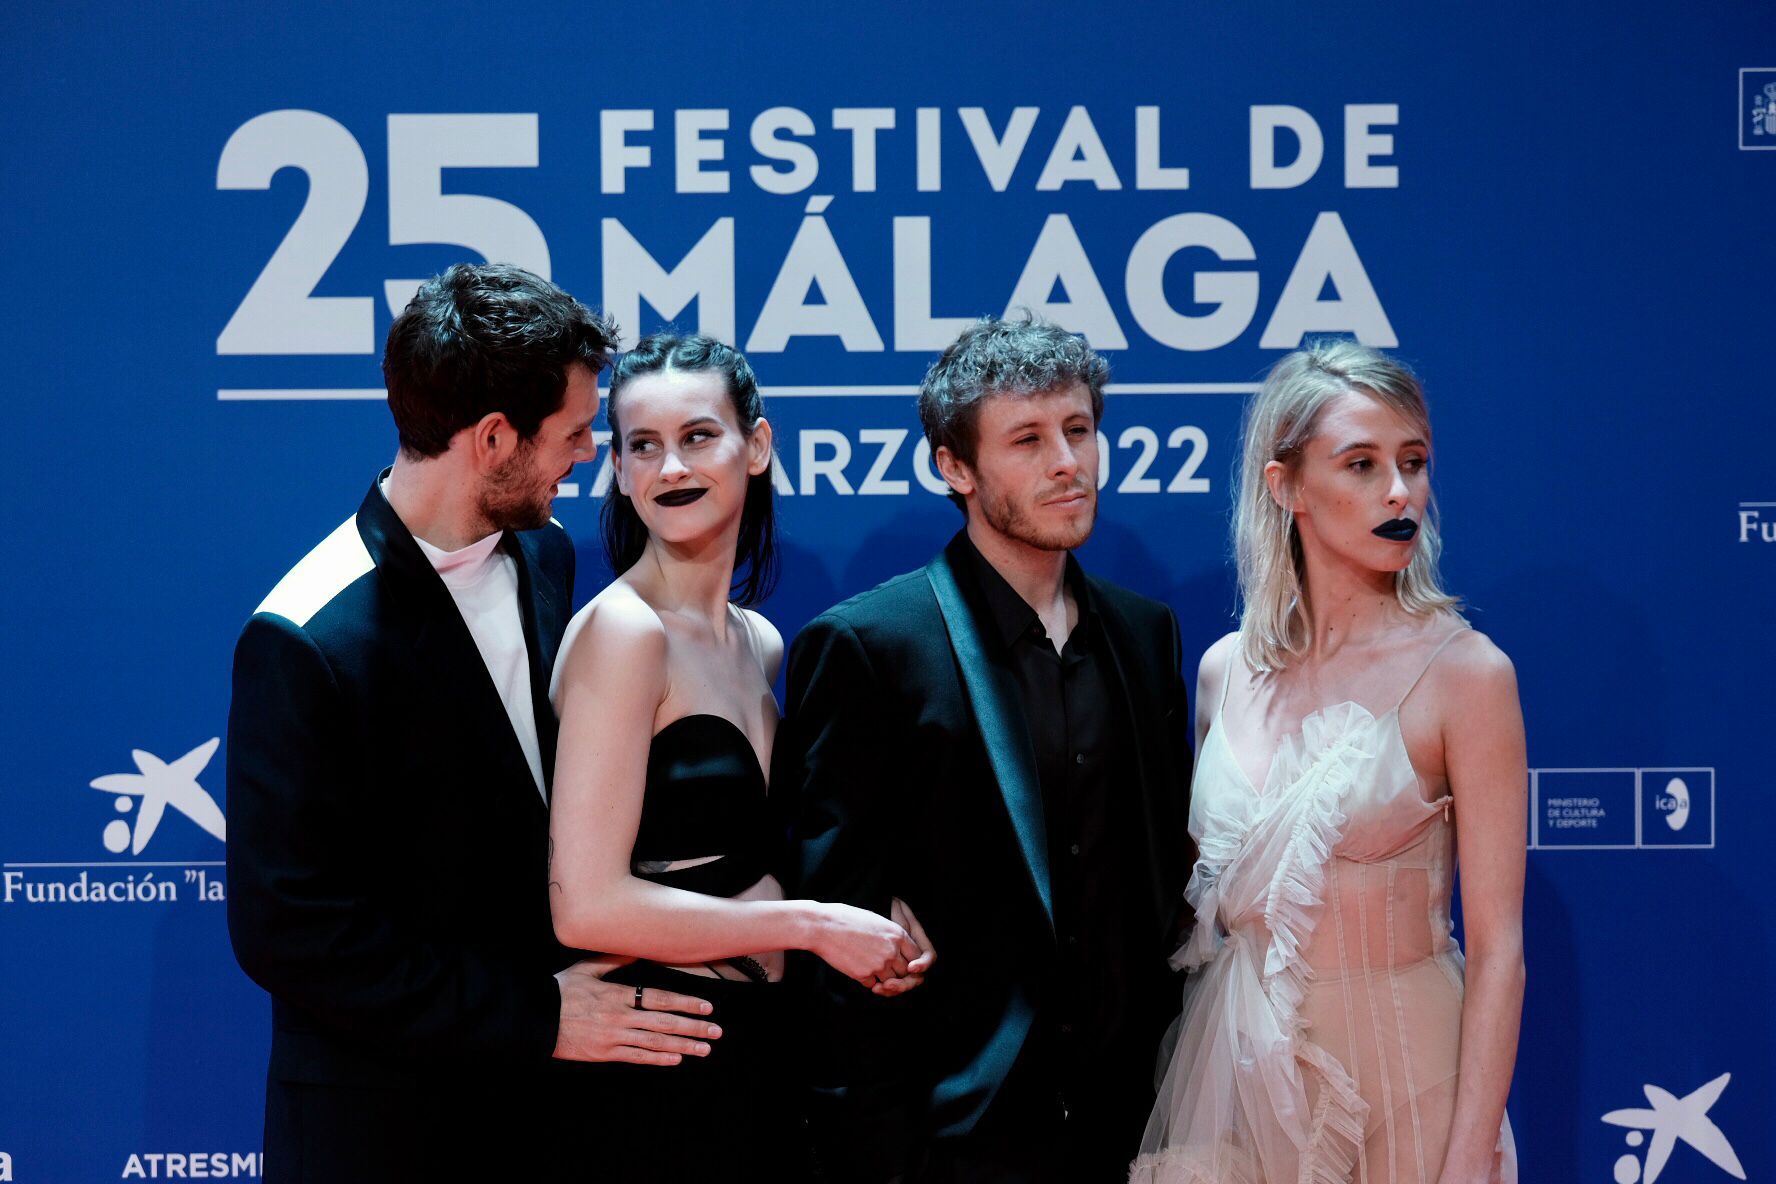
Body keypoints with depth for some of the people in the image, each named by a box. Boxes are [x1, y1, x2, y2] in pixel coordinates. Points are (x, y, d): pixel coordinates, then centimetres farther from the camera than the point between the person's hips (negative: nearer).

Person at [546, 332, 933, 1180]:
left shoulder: (759, 643, 9)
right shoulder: (623, 630, -14)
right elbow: (587, 905, -20)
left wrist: (873, 935, 3)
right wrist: (813, 925, -14)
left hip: (759, 1048, 7)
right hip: (657, 1066, -7)